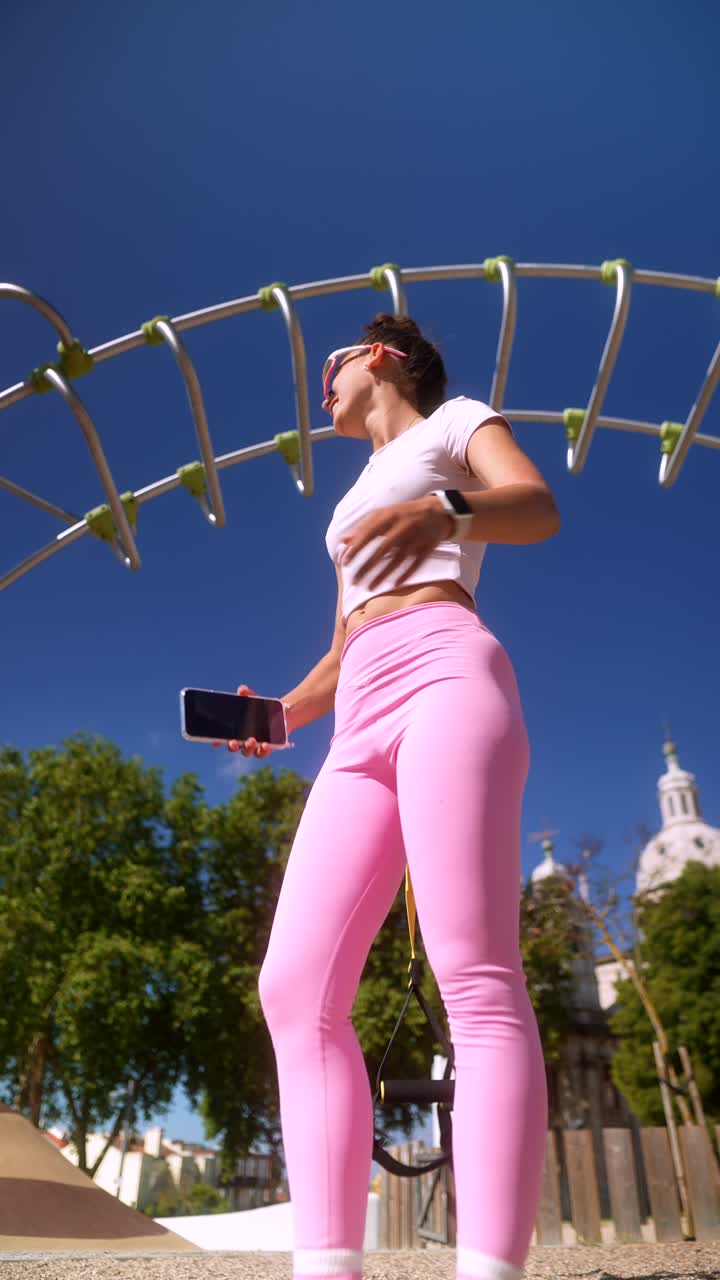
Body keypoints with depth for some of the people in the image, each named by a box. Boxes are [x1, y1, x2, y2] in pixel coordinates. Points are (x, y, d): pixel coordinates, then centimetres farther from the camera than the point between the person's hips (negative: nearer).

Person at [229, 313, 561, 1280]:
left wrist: (443, 509, -23)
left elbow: (539, 507, -2)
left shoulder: (453, 419, 20)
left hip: (443, 675, -7)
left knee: (477, 979, -19)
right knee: (296, 989, -9)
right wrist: (280, 715, 12)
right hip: (362, 729, 7)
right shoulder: (355, 506, 38)